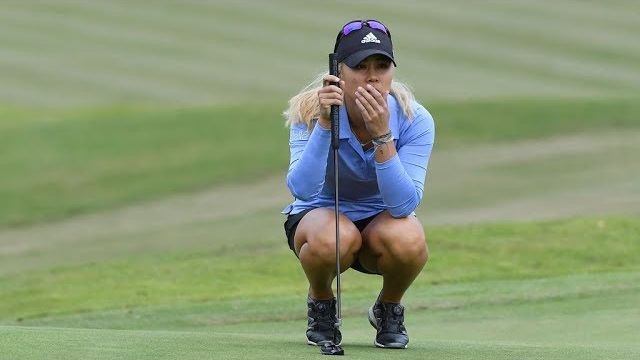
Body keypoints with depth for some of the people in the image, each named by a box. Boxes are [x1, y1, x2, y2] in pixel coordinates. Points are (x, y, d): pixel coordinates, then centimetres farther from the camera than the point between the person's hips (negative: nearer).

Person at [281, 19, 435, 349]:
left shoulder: (415, 120, -20)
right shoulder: (309, 111, -22)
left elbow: (404, 204, -30)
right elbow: (301, 189, -36)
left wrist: (382, 136, -40)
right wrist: (323, 124, -46)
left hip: (382, 220, 1)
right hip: (318, 214, -1)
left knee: (407, 240, -35)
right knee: (333, 237, -38)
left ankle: (388, 309, 0)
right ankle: (321, 304, -2)